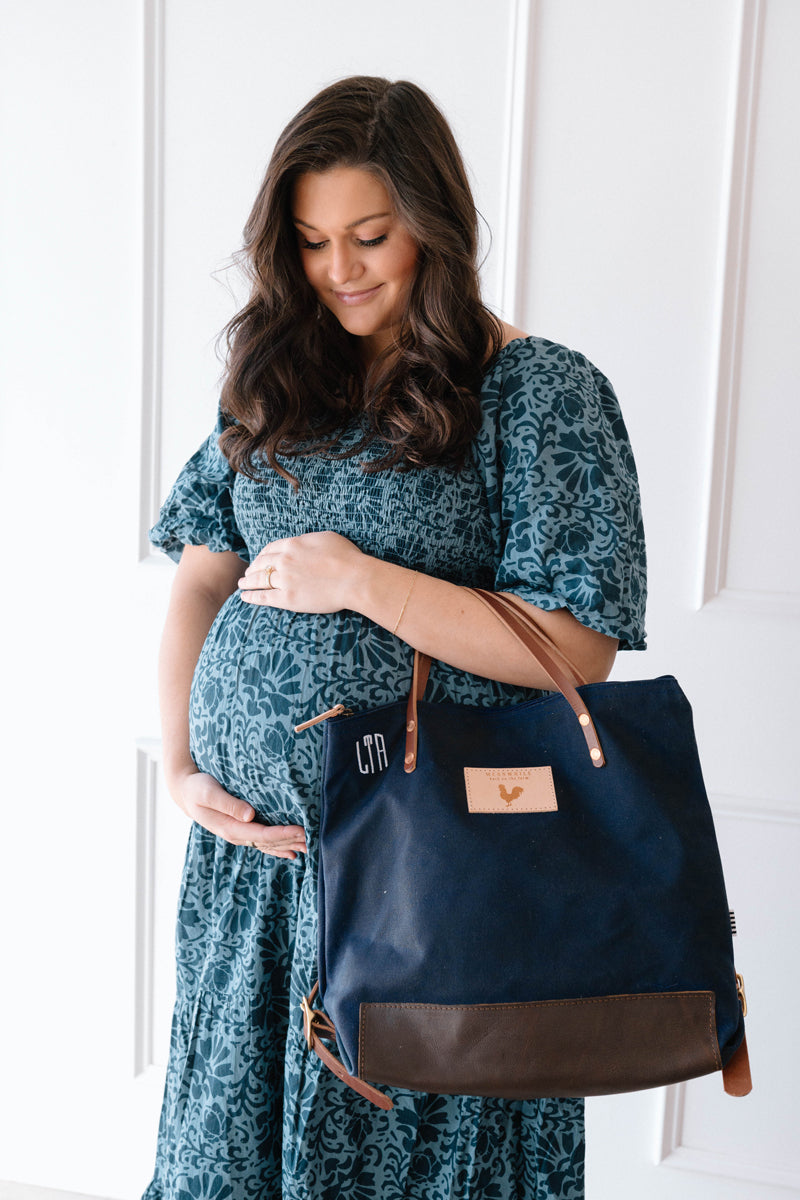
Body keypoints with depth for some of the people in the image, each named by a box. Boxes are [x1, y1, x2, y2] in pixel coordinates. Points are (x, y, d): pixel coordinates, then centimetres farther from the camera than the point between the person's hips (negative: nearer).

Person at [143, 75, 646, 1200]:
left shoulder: (545, 391, -9)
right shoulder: (276, 378, 8)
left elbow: (579, 650, -15)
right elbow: (200, 579, 9)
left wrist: (363, 580, -17)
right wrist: (181, 770, -1)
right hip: (252, 844, 5)